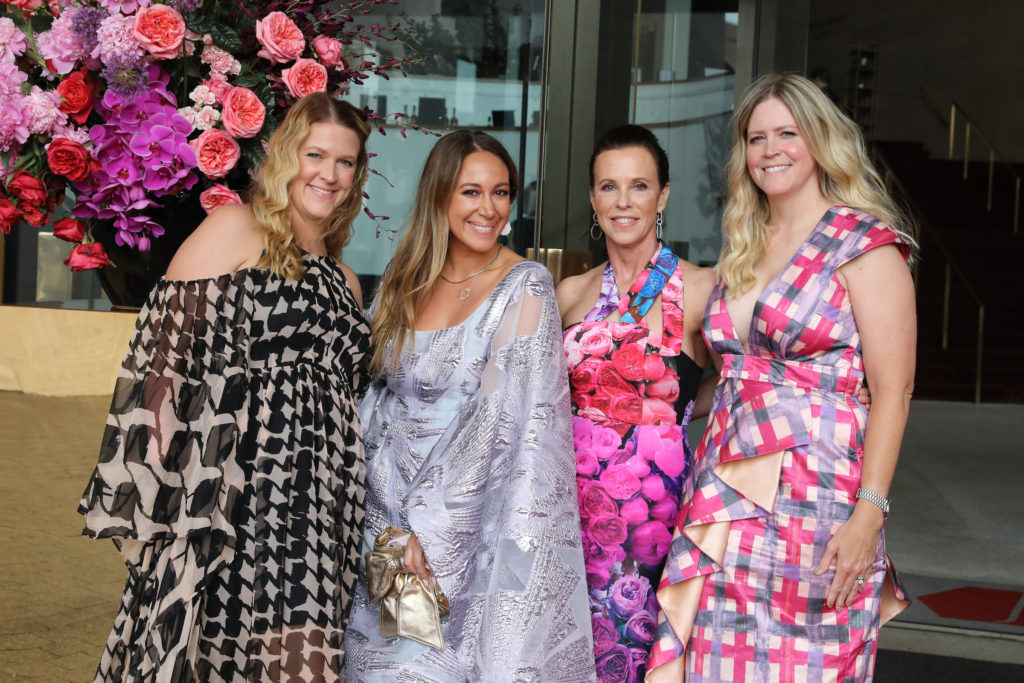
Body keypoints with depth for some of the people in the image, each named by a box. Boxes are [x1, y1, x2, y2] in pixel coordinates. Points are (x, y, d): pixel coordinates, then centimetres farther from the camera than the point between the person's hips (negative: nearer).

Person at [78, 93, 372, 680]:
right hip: (222, 500, -5)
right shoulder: (237, 230, 1)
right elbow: (162, 349, -9)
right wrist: (141, 499, -17)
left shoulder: (343, 280, 21)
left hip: (312, 519, 6)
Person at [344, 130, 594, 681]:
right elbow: (377, 398, 11)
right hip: (388, 516, 4)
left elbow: (498, 415, -16)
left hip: (473, 521, -4)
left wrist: (430, 527, -17)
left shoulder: (525, 286, -9)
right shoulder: (402, 283, 6)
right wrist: (390, 525, 1)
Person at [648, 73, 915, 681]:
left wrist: (869, 513, -17)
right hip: (726, 493, 6)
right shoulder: (742, 250, 16)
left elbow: (893, 391, -10)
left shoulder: (864, 243, -4)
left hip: (815, 500, -6)